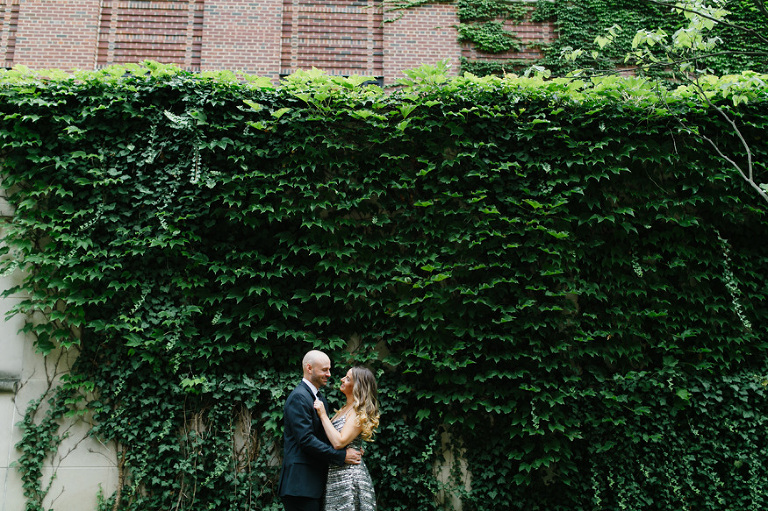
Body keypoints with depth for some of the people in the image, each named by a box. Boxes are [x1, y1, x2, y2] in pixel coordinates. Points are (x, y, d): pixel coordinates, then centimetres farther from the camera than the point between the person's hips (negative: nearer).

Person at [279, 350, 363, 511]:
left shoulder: (320, 398, 18)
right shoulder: (299, 397, -12)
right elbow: (306, 440, -20)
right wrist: (342, 456, -18)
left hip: (316, 482, 9)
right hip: (301, 482, -9)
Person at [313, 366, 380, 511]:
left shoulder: (359, 413, -12)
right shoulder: (344, 409, 15)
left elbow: (339, 442, -24)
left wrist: (323, 415, -17)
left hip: (349, 476, -8)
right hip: (334, 475, 8)